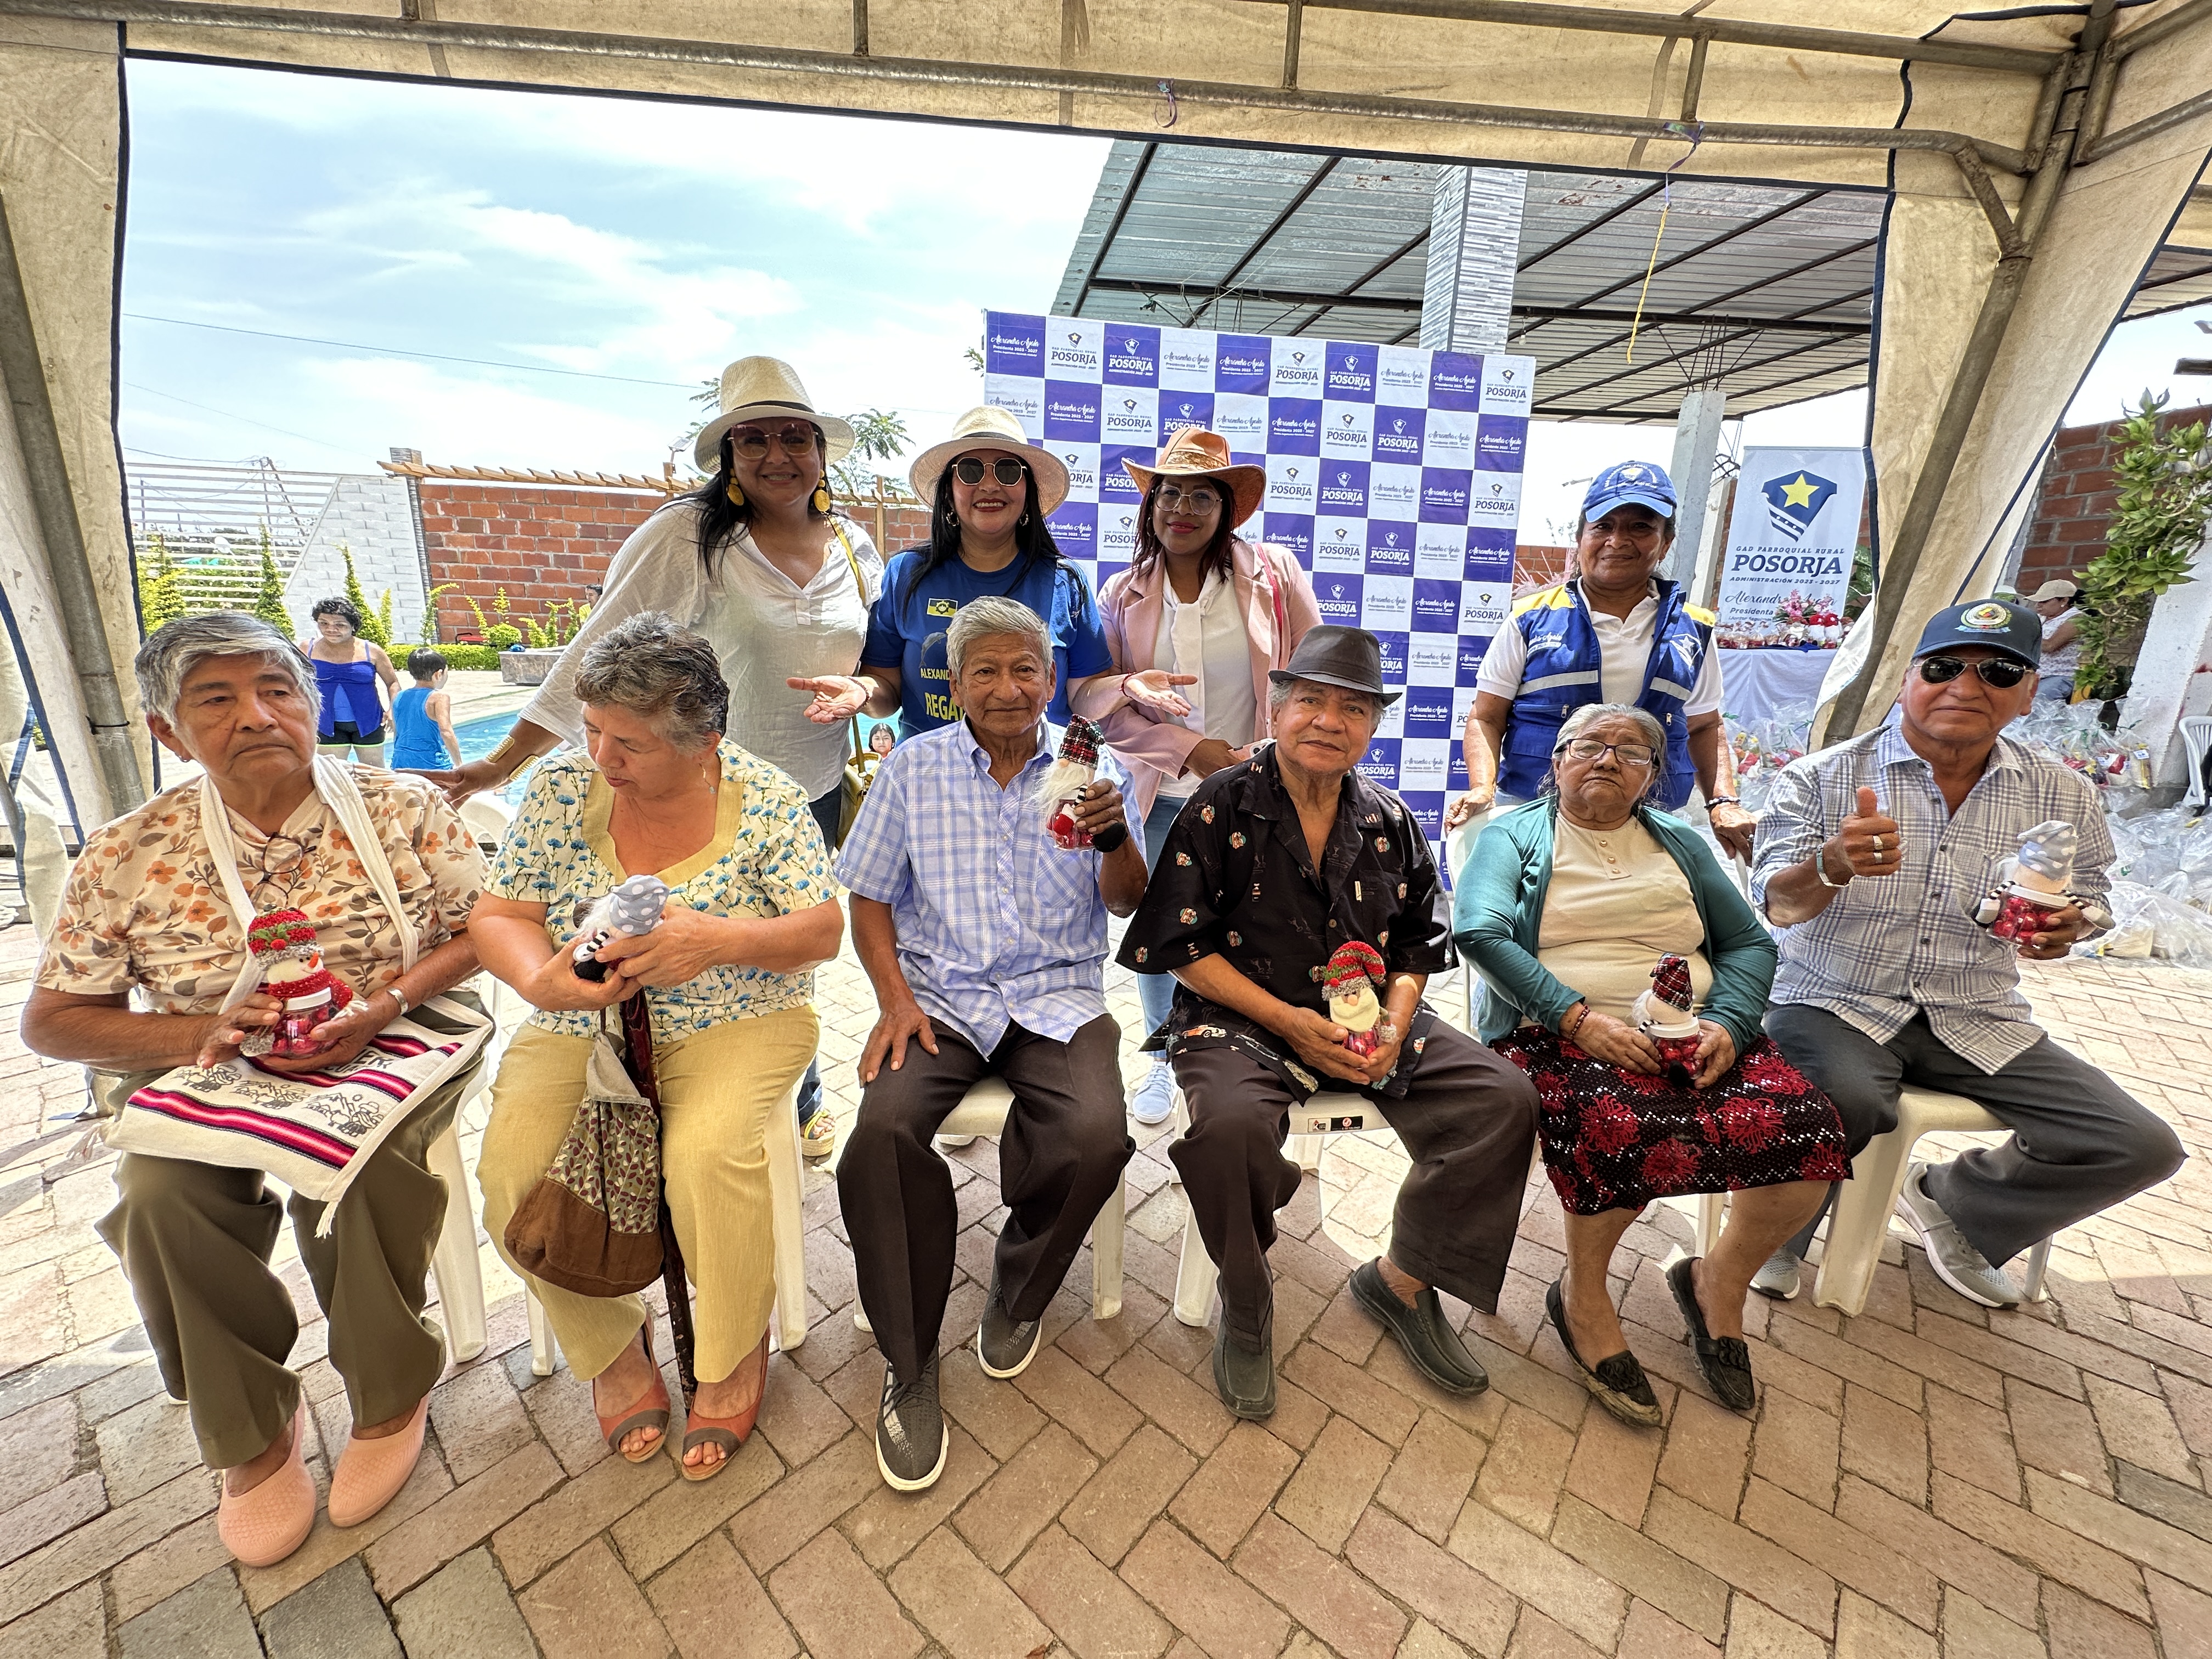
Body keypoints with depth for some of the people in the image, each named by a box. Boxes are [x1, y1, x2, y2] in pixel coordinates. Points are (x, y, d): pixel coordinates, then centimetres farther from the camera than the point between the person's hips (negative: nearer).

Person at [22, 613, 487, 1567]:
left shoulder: (404, 809, -4)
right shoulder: (128, 857, 1)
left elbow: (482, 929, -4)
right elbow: (52, 1021, 5)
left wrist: (390, 1001, -21)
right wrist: (199, 1035, -14)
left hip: (392, 1051, -2)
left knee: (351, 1164, -29)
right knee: (160, 1196, -24)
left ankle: (390, 1392, -3)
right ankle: (249, 1430, 1)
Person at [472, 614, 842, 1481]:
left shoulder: (766, 799, -10)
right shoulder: (562, 788, -2)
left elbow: (823, 929, -12)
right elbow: (499, 915, 0)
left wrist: (721, 940, -31)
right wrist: (541, 979, -23)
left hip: (734, 1023, -3)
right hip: (578, 1029, 4)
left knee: (709, 1153, -29)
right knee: (515, 1169, -20)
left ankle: (734, 1349, 4)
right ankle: (611, 1341, 12)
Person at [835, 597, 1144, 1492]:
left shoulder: (1086, 765, 7)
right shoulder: (913, 766, 8)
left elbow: (1125, 900, 0)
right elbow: (869, 897, 8)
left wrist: (1114, 835, -22)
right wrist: (895, 999, -7)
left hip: (1057, 996, 0)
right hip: (939, 995, 1)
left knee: (1095, 1137, -26)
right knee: (883, 1132, -26)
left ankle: (1017, 1293, 8)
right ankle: (910, 1368, -2)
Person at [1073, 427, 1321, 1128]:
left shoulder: (1274, 575, -2)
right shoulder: (1123, 595, 2)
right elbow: (1095, 699, -4)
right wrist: (1190, 749, -13)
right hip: (1159, 797, 2)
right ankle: (1166, 1059, 36)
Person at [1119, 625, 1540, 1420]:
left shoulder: (1389, 821, 9)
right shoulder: (1220, 808, -6)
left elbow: (1415, 948, 14)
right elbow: (1185, 950, -9)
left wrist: (1393, 1025, -6)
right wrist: (1290, 1022, -17)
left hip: (1368, 1023, 5)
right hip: (1242, 1020, -4)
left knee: (1505, 1099, -11)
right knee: (1230, 1122, -34)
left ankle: (1403, 1278, 11)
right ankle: (1246, 1304, -1)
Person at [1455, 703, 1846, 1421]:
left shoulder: (1680, 843, 21)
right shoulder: (1514, 837, 6)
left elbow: (1750, 943, 16)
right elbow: (1479, 931, -10)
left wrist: (1727, 1023, -5)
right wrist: (1580, 1017, -19)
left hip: (1692, 1040, 5)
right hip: (1559, 1038, -4)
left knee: (1809, 1127, -22)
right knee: (1627, 1128, -35)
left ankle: (1721, 1282, 9)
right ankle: (1583, 1299, -4)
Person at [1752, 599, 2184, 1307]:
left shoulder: (2064, 796, 6)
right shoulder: (1820, 777, -8)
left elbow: (2088, 896, 19)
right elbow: (1779, 907, -14)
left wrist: (2067, 926, -6)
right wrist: (1832, 865, -37)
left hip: (1978, 1022, 6)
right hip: (1834, 1004, -5)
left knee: (2142, 1147, -7)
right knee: (1846, 1104, -34)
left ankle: (1949, 1200, 21)